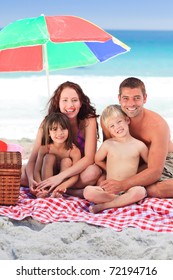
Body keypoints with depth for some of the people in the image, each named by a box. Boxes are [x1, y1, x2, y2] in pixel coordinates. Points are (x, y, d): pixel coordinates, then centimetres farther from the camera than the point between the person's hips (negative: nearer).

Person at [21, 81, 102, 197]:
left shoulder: (88, 121, -16)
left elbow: (89, 158, -24)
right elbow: (33, 158, -15)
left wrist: (60, 176, -36)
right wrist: (31, 179, -38)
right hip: (53, 170, 2)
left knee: (93, 172, -37)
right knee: (21, 175, -20)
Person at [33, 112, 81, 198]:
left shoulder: (74, 151, -22)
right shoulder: (44, 148, -17)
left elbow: (75, 176, -26)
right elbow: (36, 171, -18)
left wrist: (63, 186, -45)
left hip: (65, 179, -1)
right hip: (47, 179, 1)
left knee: (66, 161, -25)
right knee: (49, 157, -22)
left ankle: (58, 191, -28)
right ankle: (46, 191, -25)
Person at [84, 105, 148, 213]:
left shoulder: (139, 145, 1)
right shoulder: (108, 144, 2)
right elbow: (98, 160, 17)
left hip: (129, 188, -1)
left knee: (140, 192, -36)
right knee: (88, 191, -26)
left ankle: (103, 206, -23)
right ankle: (125, 200, -20)